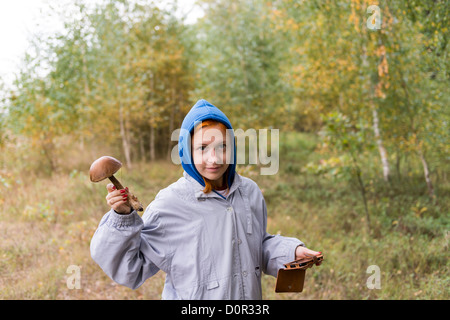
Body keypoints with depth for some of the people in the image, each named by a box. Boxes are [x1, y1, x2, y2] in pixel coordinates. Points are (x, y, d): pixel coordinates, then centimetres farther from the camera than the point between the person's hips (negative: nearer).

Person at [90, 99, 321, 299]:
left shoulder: (250, 192, -2)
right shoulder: (169, 205, -18)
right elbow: (128, 268, -14)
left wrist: (291, 251, -2)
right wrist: (122, 218, -25)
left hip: (250, 294, 5)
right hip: (195, 295, -4)